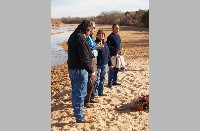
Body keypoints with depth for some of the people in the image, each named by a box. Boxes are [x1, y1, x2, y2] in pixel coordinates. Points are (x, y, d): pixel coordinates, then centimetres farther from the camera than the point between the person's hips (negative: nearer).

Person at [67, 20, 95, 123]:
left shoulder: (73, 36, 11)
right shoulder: (81, 38, -20)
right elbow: (84, 58, -23)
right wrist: (91, 71, -16)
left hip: (71, 68, 10)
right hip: (79, 70, -10)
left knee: (75, 91, 20)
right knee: (80, 94, 0)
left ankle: (76, 111, 37)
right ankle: (80, 118, 10)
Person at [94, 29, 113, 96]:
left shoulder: (105, 44, 13)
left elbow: (108, 54, 16)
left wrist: (110, 64, 16)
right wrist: (98, 48, -36)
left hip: (104, 64, 7)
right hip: (98, 64, -7)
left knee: (102, 79, 16)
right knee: (97, 79, -2)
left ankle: (101, 92, 28)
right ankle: (95, 93, 9)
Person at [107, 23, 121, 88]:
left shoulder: (118, 36, 11)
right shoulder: (110, 36, -12)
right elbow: (108, 46, -16)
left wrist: (119, 50, 8)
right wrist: (115, 50, -20)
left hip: (117, 55, 8)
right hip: (112, 55, -8)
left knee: (116, 69, 14)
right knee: (111, 69, -2)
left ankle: (114, 81, 26)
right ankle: (109, 83, 8)